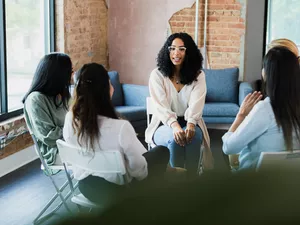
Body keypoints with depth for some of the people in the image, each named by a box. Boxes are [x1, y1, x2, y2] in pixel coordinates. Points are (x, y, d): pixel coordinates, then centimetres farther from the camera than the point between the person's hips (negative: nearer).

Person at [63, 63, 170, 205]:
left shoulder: (70, 119, -16)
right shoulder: (121, 127, -33)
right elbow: (138, 168, -20)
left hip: (84, 185, 6)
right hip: (114, 191, -5)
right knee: (162, 151, 17)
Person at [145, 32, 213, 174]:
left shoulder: (198, 75, 0)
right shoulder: (157, 75, -5)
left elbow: (196, 104, -14)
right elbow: (161, 106, -16)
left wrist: (190, 124, -35)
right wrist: (175, 126, -35)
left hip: (189, 123, 1)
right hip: (164, 125, -1)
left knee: (194, 135, -34)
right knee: (175, 138, -35)